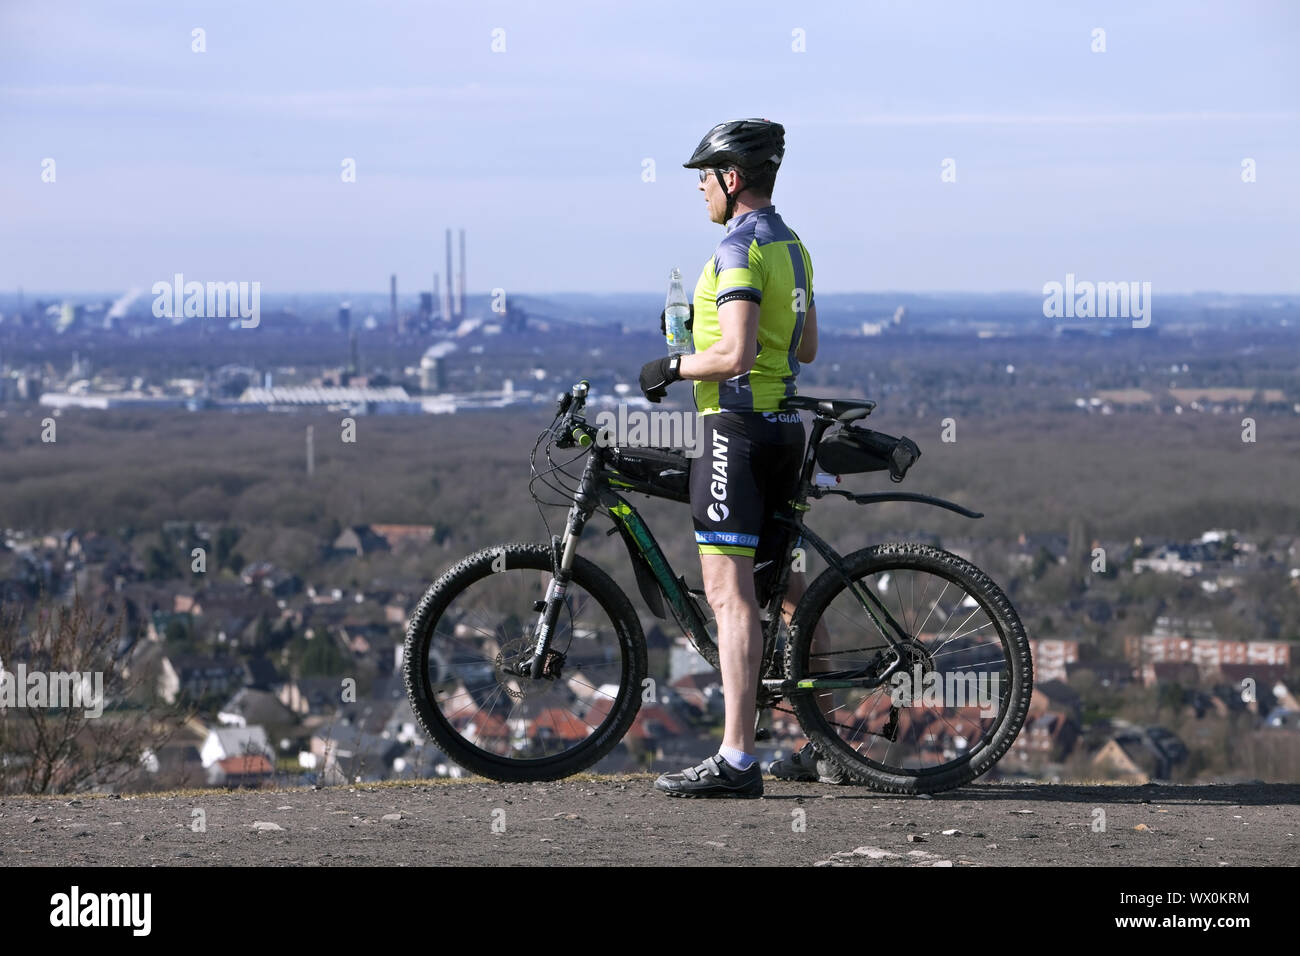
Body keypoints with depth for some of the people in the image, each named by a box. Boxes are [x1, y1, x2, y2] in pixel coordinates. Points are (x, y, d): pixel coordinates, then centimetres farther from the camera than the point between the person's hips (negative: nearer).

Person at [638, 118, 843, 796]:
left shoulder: (739, 249, -15)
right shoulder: (791, 246, 15)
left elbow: (735, 354, -24)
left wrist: (673, 368, -8)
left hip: (738, 421, -10)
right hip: (784, 426, 10)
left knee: (729, 591, -12)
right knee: (782, 582, 18)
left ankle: (736, 760, -17)